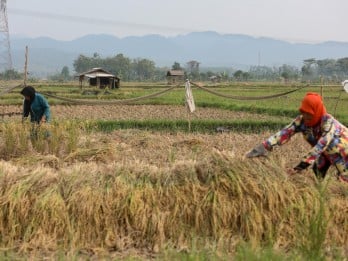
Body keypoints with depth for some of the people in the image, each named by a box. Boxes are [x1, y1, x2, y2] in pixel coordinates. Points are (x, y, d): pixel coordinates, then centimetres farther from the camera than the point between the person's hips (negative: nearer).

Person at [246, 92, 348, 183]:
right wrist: (264, 146, -48)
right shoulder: (301, 120, -23)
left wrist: (304, 163, -53)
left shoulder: (328, 121, -36)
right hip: (326, 151, 5)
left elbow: (321, 144, -45)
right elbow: (285, 132, -35)